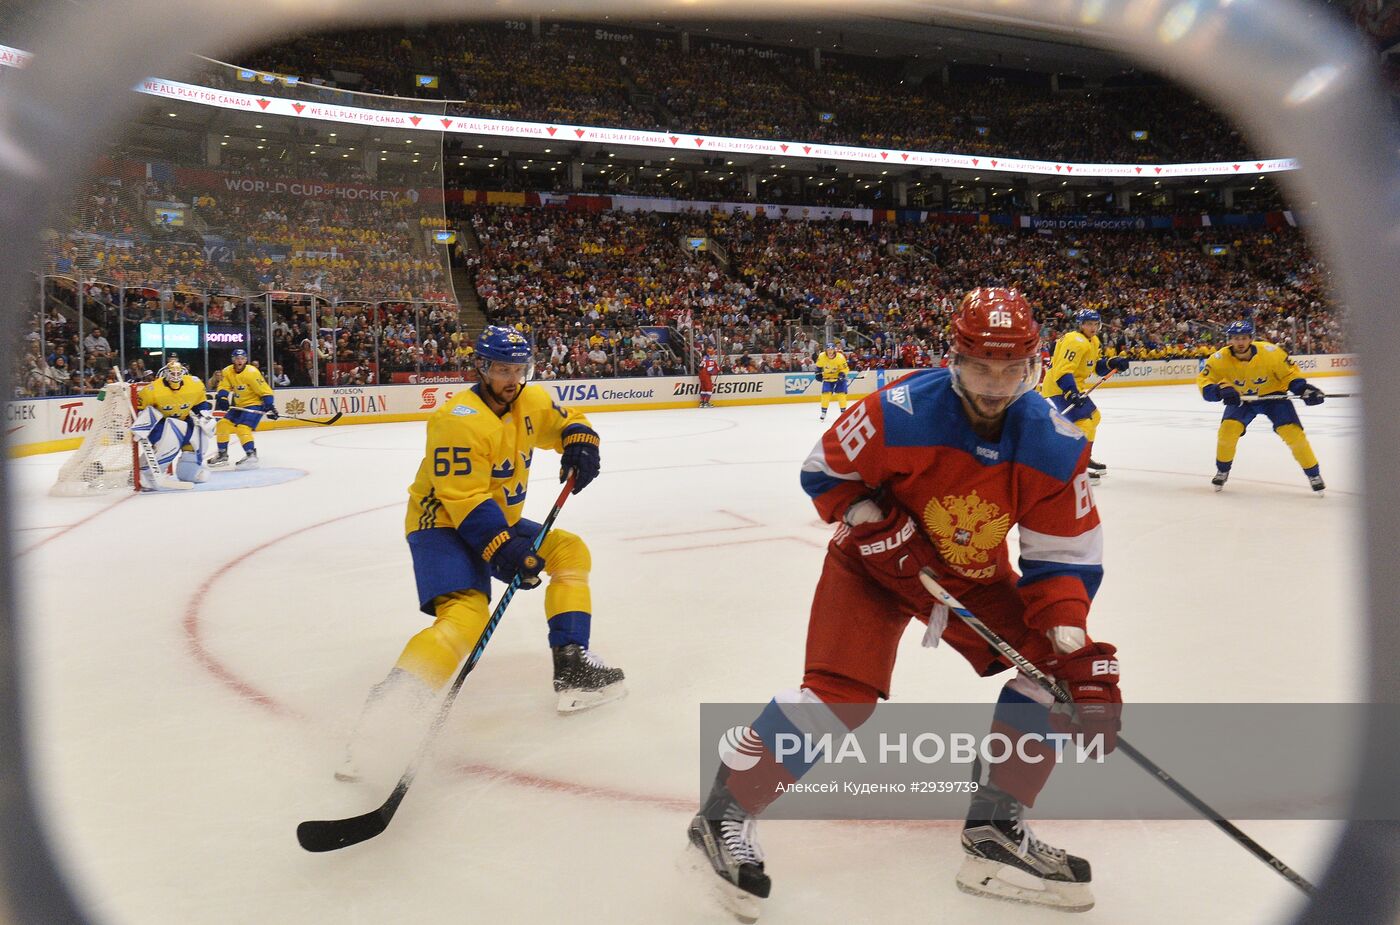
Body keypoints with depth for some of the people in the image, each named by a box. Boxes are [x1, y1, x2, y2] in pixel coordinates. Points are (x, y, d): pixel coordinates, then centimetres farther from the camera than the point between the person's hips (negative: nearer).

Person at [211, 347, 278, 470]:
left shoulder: (251, 372, -20)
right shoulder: (227, 372, -1)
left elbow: (265, 391, -19)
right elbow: (223, 388, 4)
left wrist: (271, 407, -25)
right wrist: (222, 398, -17)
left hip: (254, 405, -8)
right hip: (239, 405, 8)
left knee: (242, 428, -24)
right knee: (223, 424, 6)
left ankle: (251, 455, -23)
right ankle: (222, 455, 18)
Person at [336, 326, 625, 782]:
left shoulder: (531, 401, 1)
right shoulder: (461, 420, -24)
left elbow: (565, 422, 15)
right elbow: (465, 501, -27)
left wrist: (580, 442, -9)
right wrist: (503, 549, -34)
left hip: (499, 521, 9)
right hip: (443, 523, -9)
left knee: (569, 551, 8)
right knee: (466, 614, -30)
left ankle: (573, 668, 5)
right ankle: (382, 715, -37)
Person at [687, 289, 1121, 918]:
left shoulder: (1056, 447, -17)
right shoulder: (898, 412, -27)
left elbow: (1065, 559, -12)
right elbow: (824, 472, -12)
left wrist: (1073, 646, -22)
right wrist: (872, 523, -25)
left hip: (975, 575, 5)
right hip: (877, 561, -5)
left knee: (1051, 664, -7)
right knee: (842, 694, -20)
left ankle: (996, 830, 4)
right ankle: (724, 817, -5)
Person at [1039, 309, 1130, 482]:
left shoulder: (1093, 341, 12)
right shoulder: (1076, 342, -22)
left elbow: (1097, 367, 15)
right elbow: (1063, 371, -31)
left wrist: (1113, 363, -3)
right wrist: (1071, 392, -41)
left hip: (1074, 386, 11)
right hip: (1059, 388, -11)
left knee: (1094, 417, 24)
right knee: (1082, 421, -22)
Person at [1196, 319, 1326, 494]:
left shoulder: (1269, 352, -27)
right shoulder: (1221, 358, -24)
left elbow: (1290, 373, -14)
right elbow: (1203, 380, -19)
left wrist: (1303, 388, -29)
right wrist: (1220, 391, -38)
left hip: (1273, 395, -1)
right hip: (1241, 399, 1)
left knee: (1293, 433, -13)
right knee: (1228, 429, -19)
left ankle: (1313, 474, 7)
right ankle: (1222, 471, 6)